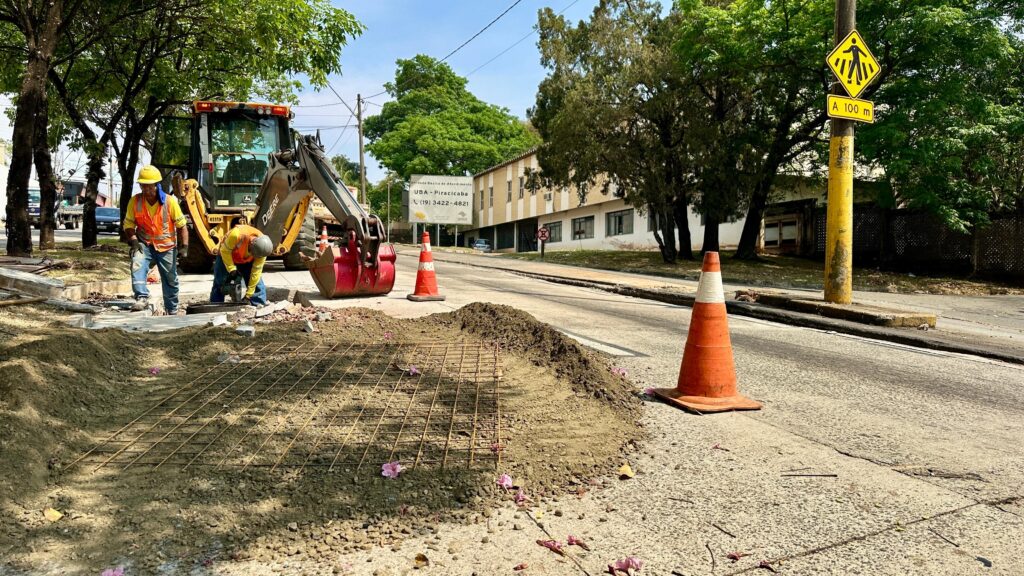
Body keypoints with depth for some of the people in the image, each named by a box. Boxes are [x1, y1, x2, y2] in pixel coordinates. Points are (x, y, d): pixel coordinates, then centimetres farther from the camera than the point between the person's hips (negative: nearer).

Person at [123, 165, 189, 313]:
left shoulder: (170, 201, -13)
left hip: (167, 246, 0)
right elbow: (128, 225, -1)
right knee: (137, 265, -31)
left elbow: (181, 225, -7)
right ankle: (142, 297, -35)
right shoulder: (135, 201, -9)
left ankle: (172, 310, 28)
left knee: (170, 279, 11)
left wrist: (184, 246, -11)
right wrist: (133, 241, -18)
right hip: (144, 244, 1)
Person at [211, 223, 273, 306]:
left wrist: (248, 295, -24)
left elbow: (256, 271, -26)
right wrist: (232, 269, -30)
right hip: (227, 256, -2)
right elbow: (225, 251, -26)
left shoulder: (262, 248, -32)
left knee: (257, 283, -8)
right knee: (219, 285, -4)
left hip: (247, 261, 2)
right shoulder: (237, 234, -44)